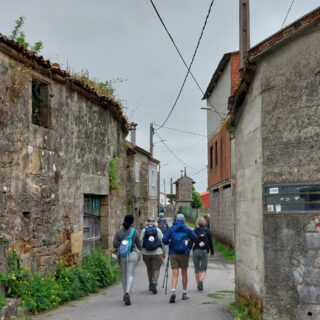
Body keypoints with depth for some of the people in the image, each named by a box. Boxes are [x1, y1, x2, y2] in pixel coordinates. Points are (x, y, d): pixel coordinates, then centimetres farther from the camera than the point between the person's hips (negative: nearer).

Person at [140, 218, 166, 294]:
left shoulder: (144, 231, 2)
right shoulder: (158, 230, 1)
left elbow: (141, 242, -2)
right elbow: (162, 242, 0)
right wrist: (164, 253, 7)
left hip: (146, 253, 2)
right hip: (157, 253, -2)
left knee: (149, 269, 17)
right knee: (156, 269, 2)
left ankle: (151, 285, 25)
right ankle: (154, 282, -21)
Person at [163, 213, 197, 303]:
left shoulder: (171, 229, 2)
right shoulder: (186, 229, 2)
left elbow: (164, 240, -6)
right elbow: (194, 238, -9)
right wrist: (189, 244, 9)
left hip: (173, 253, 0)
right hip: (184, 253, 0)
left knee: (175, 274, -2)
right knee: (184, 273, 14)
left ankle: (173, 291, -23)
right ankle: (184, 293, 21)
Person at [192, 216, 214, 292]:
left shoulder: (194, 231, -1)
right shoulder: (207, 231, 2)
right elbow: (210, 242, 4)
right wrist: (212, 251, 14)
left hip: (196, 251, 0)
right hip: (204, 251, 0)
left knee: (197, 269, 12)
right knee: (203, 269, 4)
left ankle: (198, 285, 17)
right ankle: (201, 281, -21)